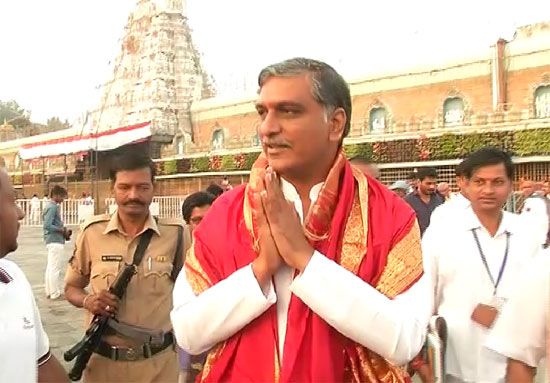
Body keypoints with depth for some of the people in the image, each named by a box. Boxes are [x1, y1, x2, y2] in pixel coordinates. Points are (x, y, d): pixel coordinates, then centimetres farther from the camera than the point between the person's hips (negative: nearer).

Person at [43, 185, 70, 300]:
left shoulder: (52, 206, 16)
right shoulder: (53, 207, -14)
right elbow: (47, 225, -22)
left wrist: (63, 229, 9)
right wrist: (63, 230, -14)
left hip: (52, 241, 10)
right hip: (56, 241, -10)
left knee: (51, 267, 14)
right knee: (56, 268, -5)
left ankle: (49, 292, 21)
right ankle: (55, 293, -1)